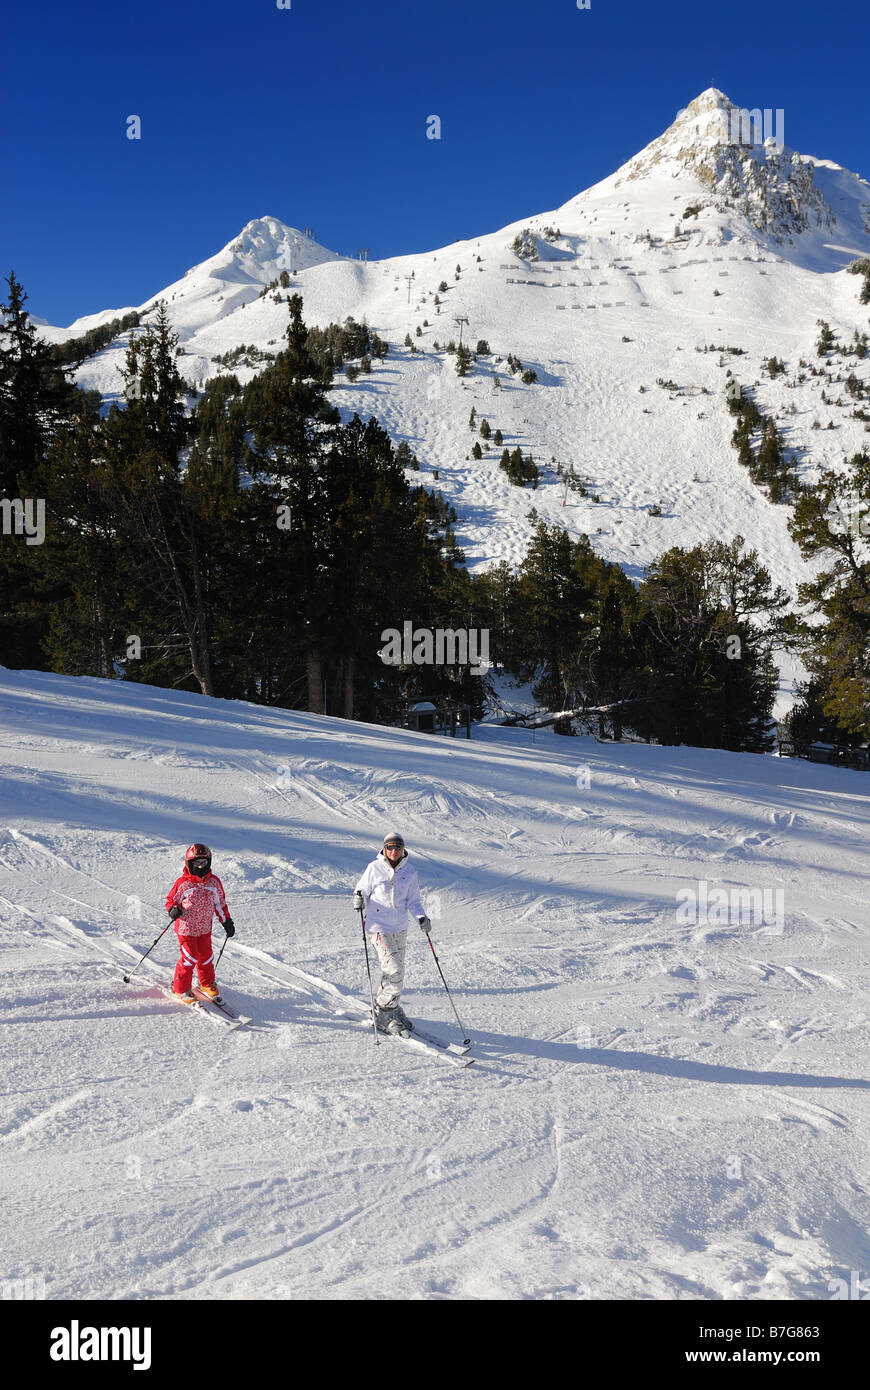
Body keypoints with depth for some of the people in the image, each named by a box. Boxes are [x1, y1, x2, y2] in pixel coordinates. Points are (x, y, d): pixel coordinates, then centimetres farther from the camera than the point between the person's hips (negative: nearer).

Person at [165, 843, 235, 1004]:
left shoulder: (214, 882, 1)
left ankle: (207, 984, 33)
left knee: (206, 956, 11)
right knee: (190, 958, -6)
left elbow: (220, 903, 12)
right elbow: (171, 899, 1)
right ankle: (180, 988, 12)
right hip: (186, 928, -4)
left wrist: (227, 921, 13)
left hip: (205, 928, 4)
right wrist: (173, 910, -20)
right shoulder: (183, 883, -10)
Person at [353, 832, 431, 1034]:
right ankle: (385, 1013, 2)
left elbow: (413, 901, 7)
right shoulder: (374, 868, -7)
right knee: (394, 971, -13)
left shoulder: (409, 871, 2)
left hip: (400, 928, 5)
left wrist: (422, 917, -10)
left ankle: (384, 1008, 29)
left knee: (395, 973, 11)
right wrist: (359, 898, -19)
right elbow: (362, 889, 4)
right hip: (379, 927, -5)